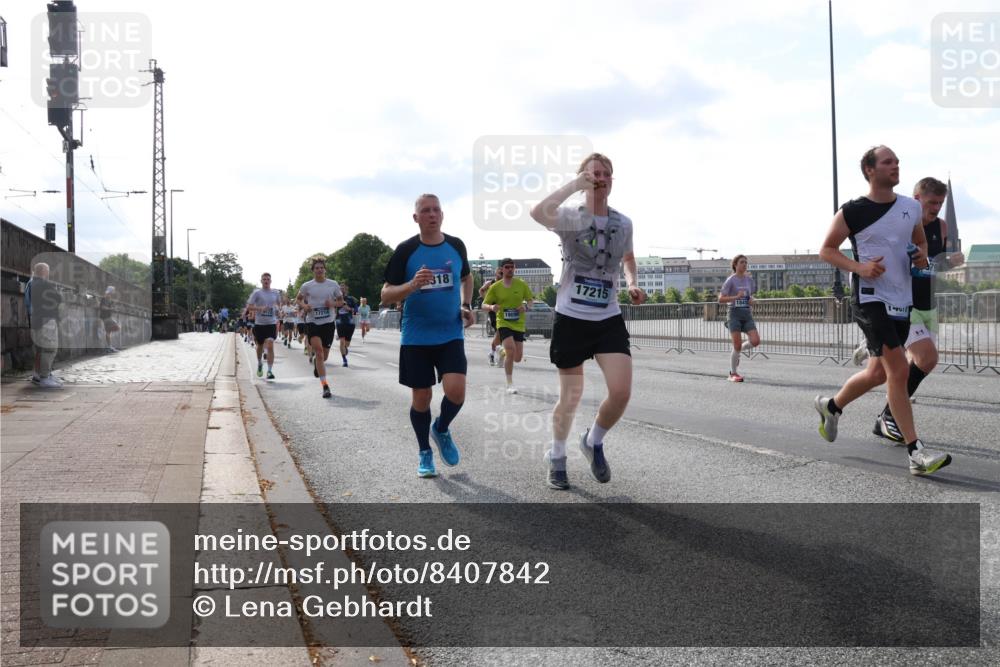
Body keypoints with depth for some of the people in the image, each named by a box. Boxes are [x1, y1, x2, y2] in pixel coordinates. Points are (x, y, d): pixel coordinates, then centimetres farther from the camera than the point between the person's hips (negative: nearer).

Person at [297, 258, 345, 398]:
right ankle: (325, 386, -18)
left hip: (328, 323, 2)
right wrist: (304, 305, -6)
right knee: (319, 351, -19)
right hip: (312, 322, -2)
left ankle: (314, 359, 50)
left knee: (324, 356, 10)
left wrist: (333, 304, -10)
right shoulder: (307, 286, 0)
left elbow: (341, 301, 12)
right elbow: (298, 298, 15)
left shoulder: (333, 285, 3)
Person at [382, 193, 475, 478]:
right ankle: (425, 453, 26)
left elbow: (467, 277, 23)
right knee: (421, 396, 6)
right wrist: (412, 285, -24)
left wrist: (466, 305, 6)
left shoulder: (456, 246, 2)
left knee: (456, 391, -15)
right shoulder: (406, 250, -6)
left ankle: (441, 429, 17)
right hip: (416, 337, -1)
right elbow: (386, 295, -6)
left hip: (451, 335, 1)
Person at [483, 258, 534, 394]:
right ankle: (510, 384, -10)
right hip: (503, 323, -3)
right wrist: (491, 307, -22)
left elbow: (531, 300, 9)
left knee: (518, 358, 3)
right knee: (511, 350, -23)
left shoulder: (522, 284, 1)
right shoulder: (495, 287, -3)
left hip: (519, 324, 3)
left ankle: (503, 352, 41)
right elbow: (484, 305, 1)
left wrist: (526, 305, -13)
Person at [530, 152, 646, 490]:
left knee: (621, 392, -11)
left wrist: (633, 283, 7)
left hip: (609, 319, 4)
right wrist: (576, 184, -26)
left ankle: (594, 442, 20)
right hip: (571, 318, -3)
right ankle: (557, 457, 33)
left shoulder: (623, 223, 5)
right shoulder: (572, 217, -10)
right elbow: (538, 213, -34)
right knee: (570, 397, 7)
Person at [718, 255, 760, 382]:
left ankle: (737, 351, 18)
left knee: (755, 341, -13)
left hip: (747, 314, 5)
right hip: (735, 313, -5)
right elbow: (720, 299, -9)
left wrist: (751, 300, 2)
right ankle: (733, 374, 9)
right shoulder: (731, 280, -5)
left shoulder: (749, 279, 11)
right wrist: (736, 297, -21)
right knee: (737, 345, -8)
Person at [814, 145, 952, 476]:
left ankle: (831, 406, 40)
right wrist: (859, 267, -17)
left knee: (878, 373, 14)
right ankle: (916, 453, -15)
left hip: (901, 301, 7)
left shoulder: (911, 207, 9)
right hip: (870, 298, -7)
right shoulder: (852, 212, -7)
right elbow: (826, 250, 0)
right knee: (899, 370, -17)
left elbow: (921, 242, 23)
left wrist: (922, 255, -2)